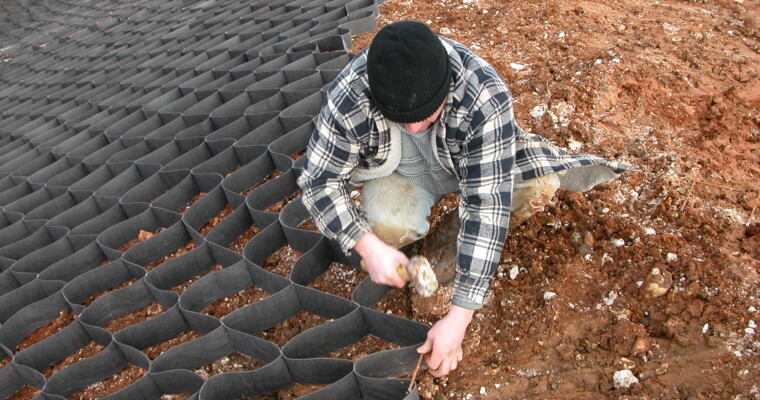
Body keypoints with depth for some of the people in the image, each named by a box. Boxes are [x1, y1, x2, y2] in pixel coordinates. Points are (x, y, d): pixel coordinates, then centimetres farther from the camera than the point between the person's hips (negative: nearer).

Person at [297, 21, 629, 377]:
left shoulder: (485, 97, -37)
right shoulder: (348, 96, -33)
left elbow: (488, 203, -37)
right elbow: (320, 181, -20)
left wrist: (458, 316, -37)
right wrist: (367, 245, -36)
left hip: (468, 161, 0)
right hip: (400, 169, 0)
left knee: (539, 185, -27)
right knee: (387, 228, -31)